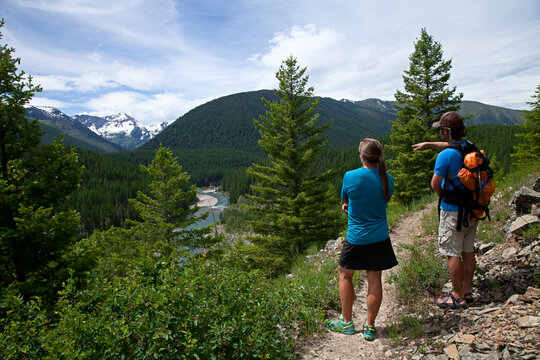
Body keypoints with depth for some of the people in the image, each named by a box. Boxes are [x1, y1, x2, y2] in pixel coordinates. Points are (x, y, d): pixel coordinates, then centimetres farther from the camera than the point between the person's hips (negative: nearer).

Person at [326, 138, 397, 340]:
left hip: (356, 238, -3)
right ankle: (370, 326, 21)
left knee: (345, 276, 16)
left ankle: (347, 322, 25)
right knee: (375, 280, 11)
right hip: (380, 239, 4)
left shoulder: (350, 176, -16)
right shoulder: (387, 179, -3)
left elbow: (344, 199, 1)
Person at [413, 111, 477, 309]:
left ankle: (458, 297, 13)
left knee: (453, 254, 3)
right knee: (468, 251, 16)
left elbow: (435, 184, -14)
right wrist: (429, 144, 34)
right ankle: (467, 291, 28)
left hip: (453, 211, -8)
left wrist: (442, 194, 8)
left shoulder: (445, 155, -21)